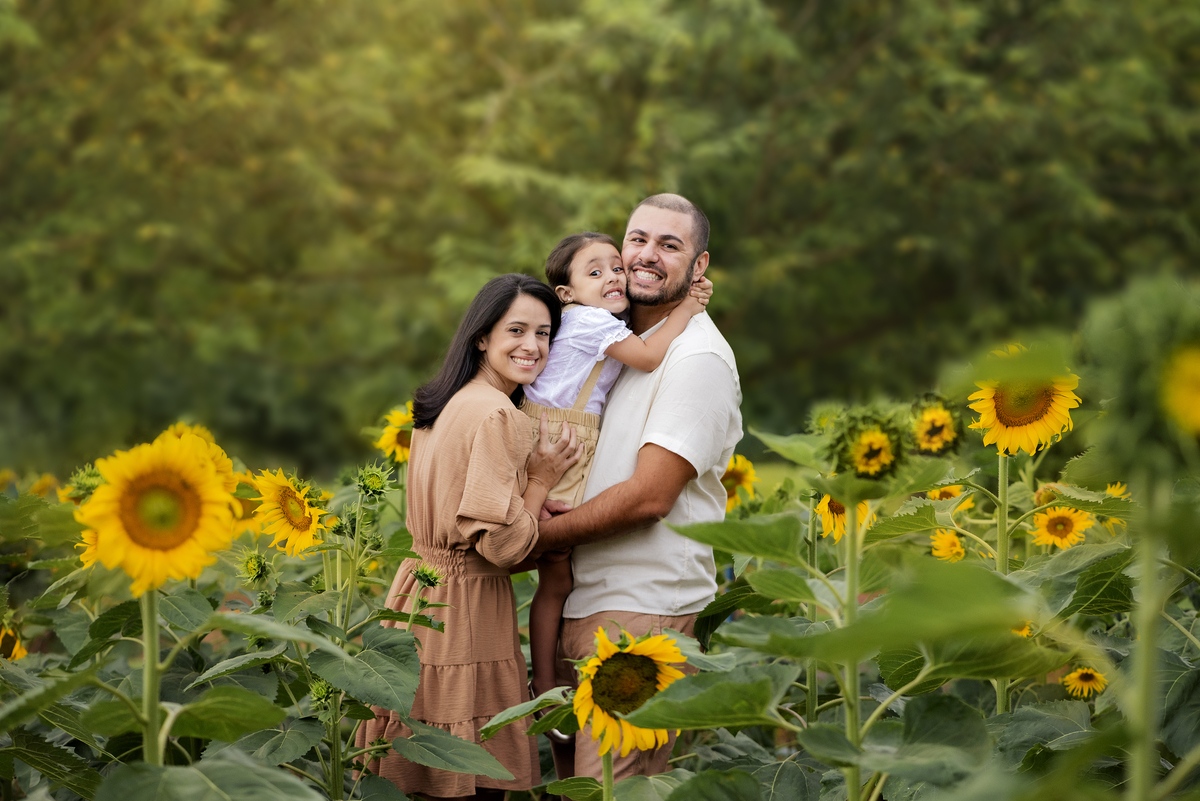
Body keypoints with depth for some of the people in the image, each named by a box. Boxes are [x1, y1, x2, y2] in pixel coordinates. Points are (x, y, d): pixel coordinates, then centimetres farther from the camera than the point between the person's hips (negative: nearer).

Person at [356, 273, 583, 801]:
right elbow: (502, 544, -20)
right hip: (466, 606, -9)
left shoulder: (442, 404, 12)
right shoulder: (497, 415, -16)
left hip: (420, 586, 9)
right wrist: (541, 479, -7)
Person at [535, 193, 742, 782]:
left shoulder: (698, 359, -11)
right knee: (576, 776, 10)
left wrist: (539, 534, -10)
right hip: (587, 596, 9)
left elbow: (649, 497, -18)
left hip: (642, 608, -9)